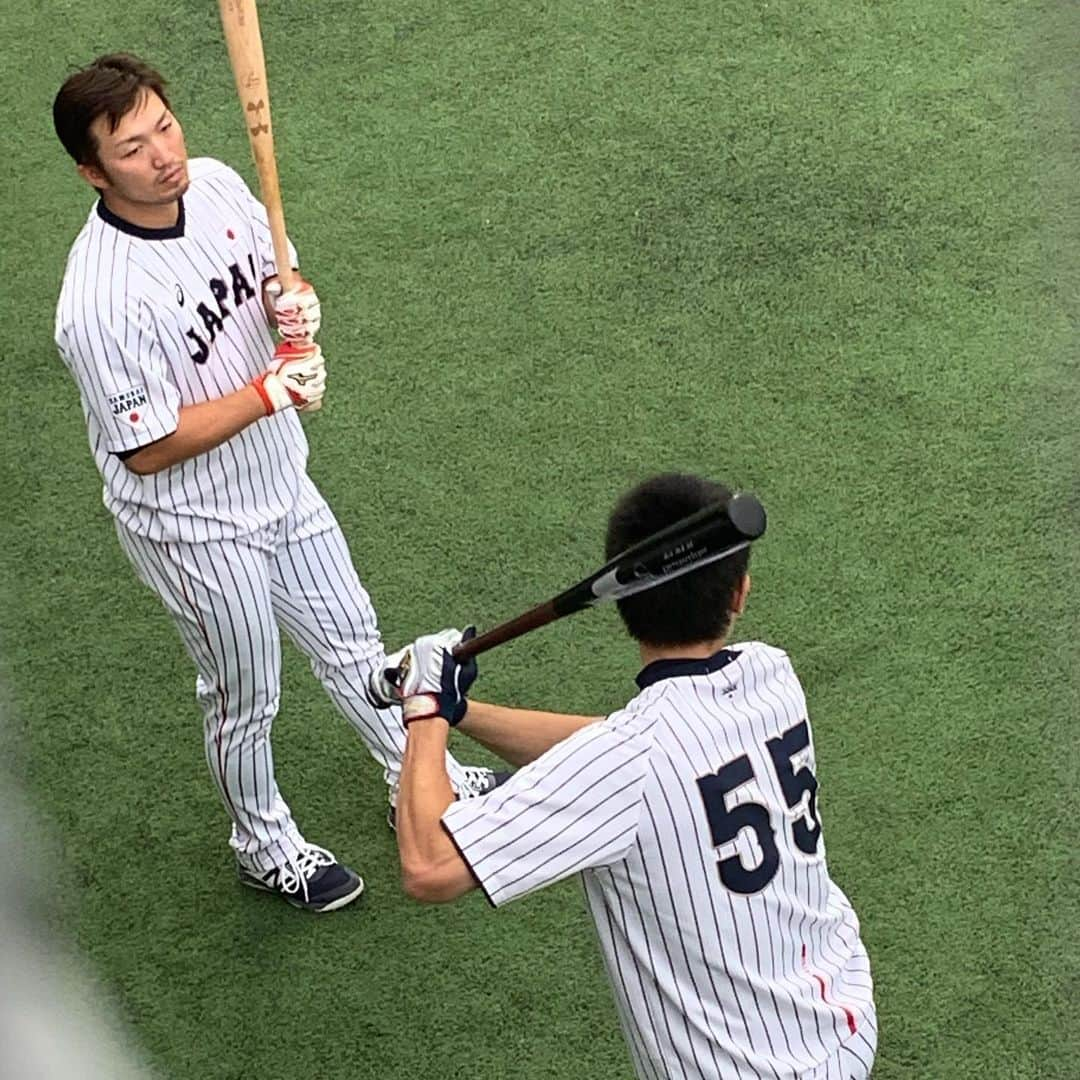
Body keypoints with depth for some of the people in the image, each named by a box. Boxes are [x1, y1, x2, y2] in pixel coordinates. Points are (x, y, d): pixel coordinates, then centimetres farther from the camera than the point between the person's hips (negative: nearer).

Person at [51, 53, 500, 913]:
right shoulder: (101, 300, -34)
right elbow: (147, 448, -26)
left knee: (352, 644, 25)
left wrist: (295, 304, -17)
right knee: (246, 697, 16)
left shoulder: (217, 185, -12)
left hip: (280, 482, 6)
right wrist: (271, 394, -28)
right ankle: (265, 846, 43)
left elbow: (275, 278, 6)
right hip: (196, 527, -6)